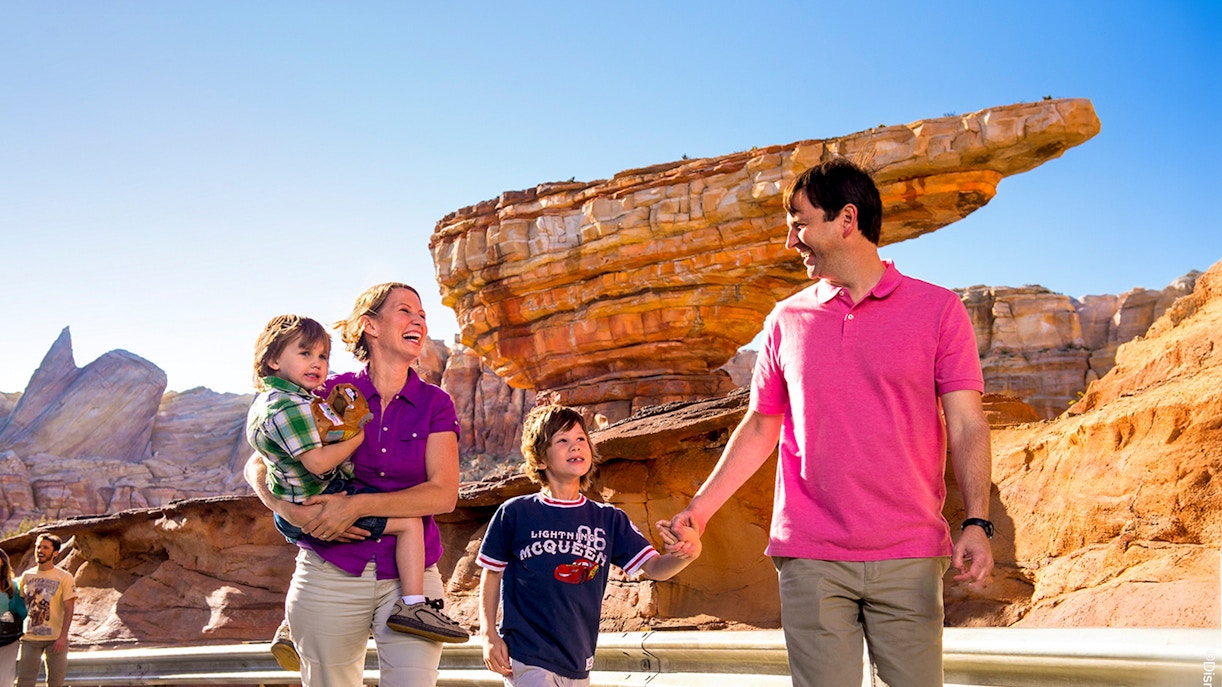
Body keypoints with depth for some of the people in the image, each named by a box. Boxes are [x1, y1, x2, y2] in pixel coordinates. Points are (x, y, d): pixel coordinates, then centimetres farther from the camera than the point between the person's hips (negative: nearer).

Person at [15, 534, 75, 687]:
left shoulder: (64, 577, -3)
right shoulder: (26, 576, 7)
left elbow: (69, 609, -7)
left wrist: (62, 637, -16)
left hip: (56, 639, -2)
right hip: (29, 638, 3)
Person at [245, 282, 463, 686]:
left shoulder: (435, 404, 4)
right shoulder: (330, 393, 2)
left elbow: (443, 494, -7)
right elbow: (258, 466, 6)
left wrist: (357, 506, -17)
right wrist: (292, 512, -13)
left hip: (410, 575, 0)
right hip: (330, 576, 0)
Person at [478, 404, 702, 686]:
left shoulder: (609, 520, 5)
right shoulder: (515, 514, -4)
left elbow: (654, 567, -1)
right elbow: (491, 574, 5)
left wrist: (682, 556, -23)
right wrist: (488, 636, -3)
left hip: (578, 664, 4)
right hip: (527, 660, -4)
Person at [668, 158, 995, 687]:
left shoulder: (938, 309, 4)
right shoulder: (787, 320, 12)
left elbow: (967, 425, 0)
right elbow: (760, 427, 18)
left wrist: (977, 523, -12)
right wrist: (700, 507, 12)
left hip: (910, 557, -2)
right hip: (809, 558, 2)